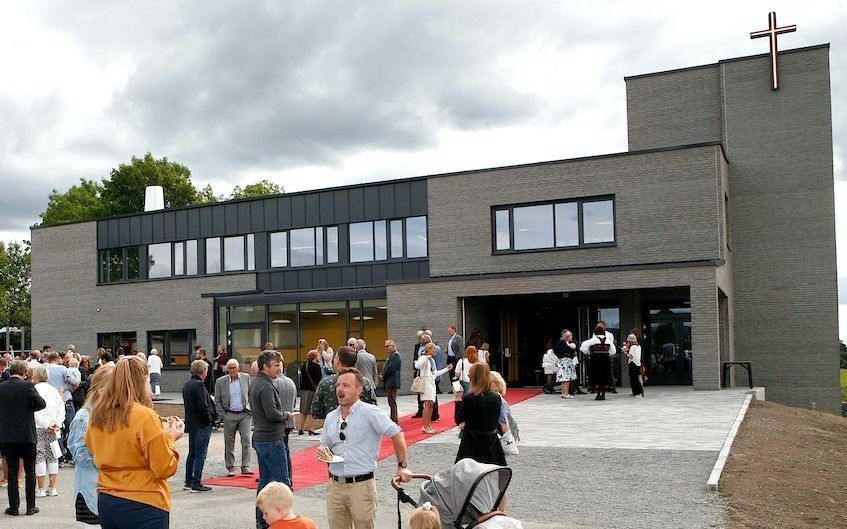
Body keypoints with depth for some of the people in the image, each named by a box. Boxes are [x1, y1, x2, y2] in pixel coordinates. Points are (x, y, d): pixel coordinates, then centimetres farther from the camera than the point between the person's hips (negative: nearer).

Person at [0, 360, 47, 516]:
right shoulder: (27, 386, -11)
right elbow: (41, 403, -16)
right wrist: (29, 408, 3)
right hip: (27, 435, -2)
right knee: (30, 472, 8)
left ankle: (14, 507, 11)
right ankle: (30, 506, 11)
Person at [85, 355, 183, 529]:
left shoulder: (97, 415, 2)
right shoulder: (146, 417, -17)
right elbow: (165, 468, -14)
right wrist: (170, 438, 1)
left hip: (106, 502, 7)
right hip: (143, 506, -6)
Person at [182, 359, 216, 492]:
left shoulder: (186, 384, 10)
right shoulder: (199, 384, -18)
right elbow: (203, 406, -23)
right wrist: (209, 419, -9)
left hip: (191, 424, 9)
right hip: (201, 425, -9)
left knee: (192, 454, 17)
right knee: (200, 454, -3)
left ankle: (188, 481, 23)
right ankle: (196, 484, -2)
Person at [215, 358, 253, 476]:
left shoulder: (246, 377, 3)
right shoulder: (220, 381, -1)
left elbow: (252, 395, 12)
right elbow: (217, 401, 4)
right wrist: (222, 414, -3)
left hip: (245, 414, 1)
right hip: (229, 415, 0)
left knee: (246, 440, -6)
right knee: (229, 443, 5)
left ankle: (245, 467, 1)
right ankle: (230, 468, 16)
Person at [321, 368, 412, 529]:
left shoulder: (370, 412, -9)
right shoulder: (331, 417, 10)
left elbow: (397, 434, -9)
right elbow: (324, 448, 19)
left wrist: (402, 466, -10)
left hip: (362, 485, -5)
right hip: (335, 486, 5)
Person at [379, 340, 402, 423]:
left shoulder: (395, 355, -14)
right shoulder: (390, 356, 19)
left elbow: (390, 369, -21)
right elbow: (385, 368, 21)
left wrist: (383, 376, -9)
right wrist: (381, 375, 3)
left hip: (392, 382, -11)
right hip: (389, 383, 11)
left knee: (392, 402, -9)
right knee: (391, 402, 15)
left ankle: (393, 419, -7)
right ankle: (394, 418, 21)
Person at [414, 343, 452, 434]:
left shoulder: (432, 360, 21)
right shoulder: (423, 358, -7)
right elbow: (417, 366, -26)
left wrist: (446, 369, 28)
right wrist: (426, 357, -25)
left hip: (432, 383, 9)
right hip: (426, 382, -9)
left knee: (431, 405, 6)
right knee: (428, 404, -13)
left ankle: (428, 426, 11)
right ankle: (425, 427, -11)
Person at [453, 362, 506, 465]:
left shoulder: (468, 399, -17)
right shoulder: (497, 398, -3)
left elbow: (458, 421, -6)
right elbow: (495, 421, 7)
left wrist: (458, 400, 2)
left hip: (473, 443, -4)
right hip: (492, 441, 4)